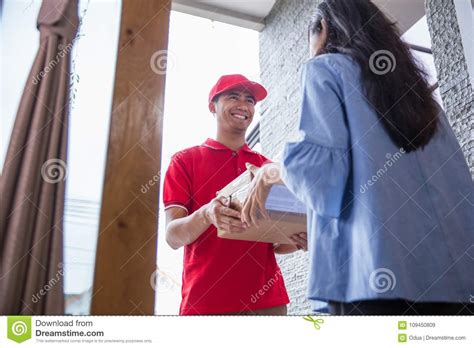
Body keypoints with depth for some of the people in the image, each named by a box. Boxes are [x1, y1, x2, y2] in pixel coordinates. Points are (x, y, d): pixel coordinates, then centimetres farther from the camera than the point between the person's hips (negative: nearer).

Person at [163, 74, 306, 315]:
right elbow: (173, 236, -6)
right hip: (205, 301, -3)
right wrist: (205, 215, -27)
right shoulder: (185, 160, 3)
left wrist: (298, 240, -8)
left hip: (267, 299, 4)